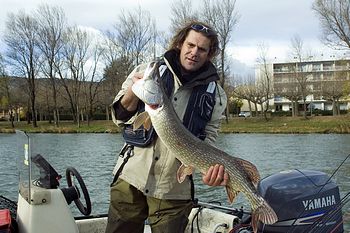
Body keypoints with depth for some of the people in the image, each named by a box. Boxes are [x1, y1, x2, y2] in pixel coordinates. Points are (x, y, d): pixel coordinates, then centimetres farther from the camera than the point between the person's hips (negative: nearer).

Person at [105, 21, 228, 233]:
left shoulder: (215, 94, 2)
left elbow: (208, 139, 2)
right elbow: (121, 117, 4)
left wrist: (213, 164, -20)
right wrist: (134, 91, -16)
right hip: (132, 176, 1)